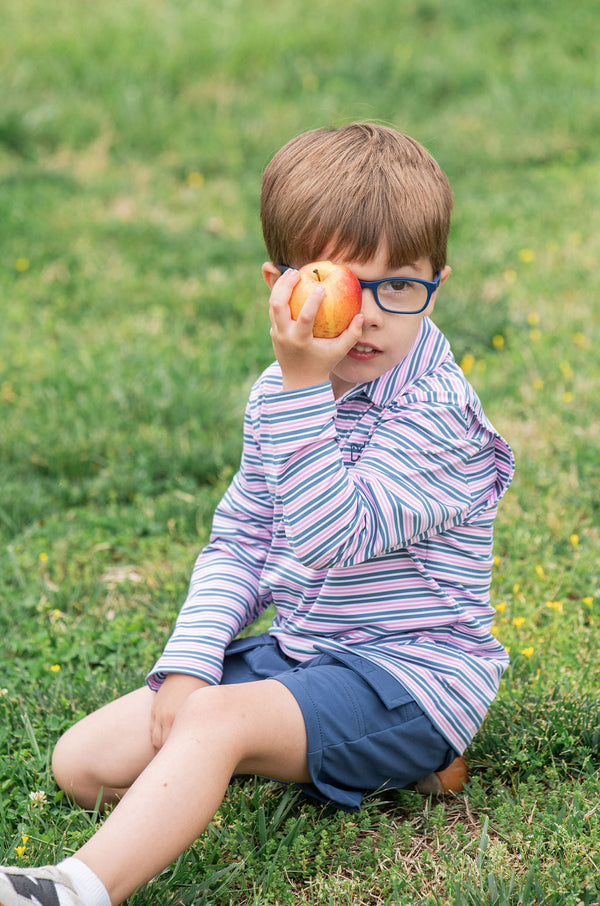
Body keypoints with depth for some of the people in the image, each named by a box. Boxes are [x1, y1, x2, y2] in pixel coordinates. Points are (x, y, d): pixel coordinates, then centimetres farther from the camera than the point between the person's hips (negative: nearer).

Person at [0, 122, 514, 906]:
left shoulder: (436, 415, -19)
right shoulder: (280, 395, 5)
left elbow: (333, 536, -30)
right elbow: (237, 543, 9)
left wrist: (302, 387, -33)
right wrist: (189, 661, -5)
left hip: (410, 672, -8)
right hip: (297, 654, 8)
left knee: (218, 720, -33)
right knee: (84, 761, -2)